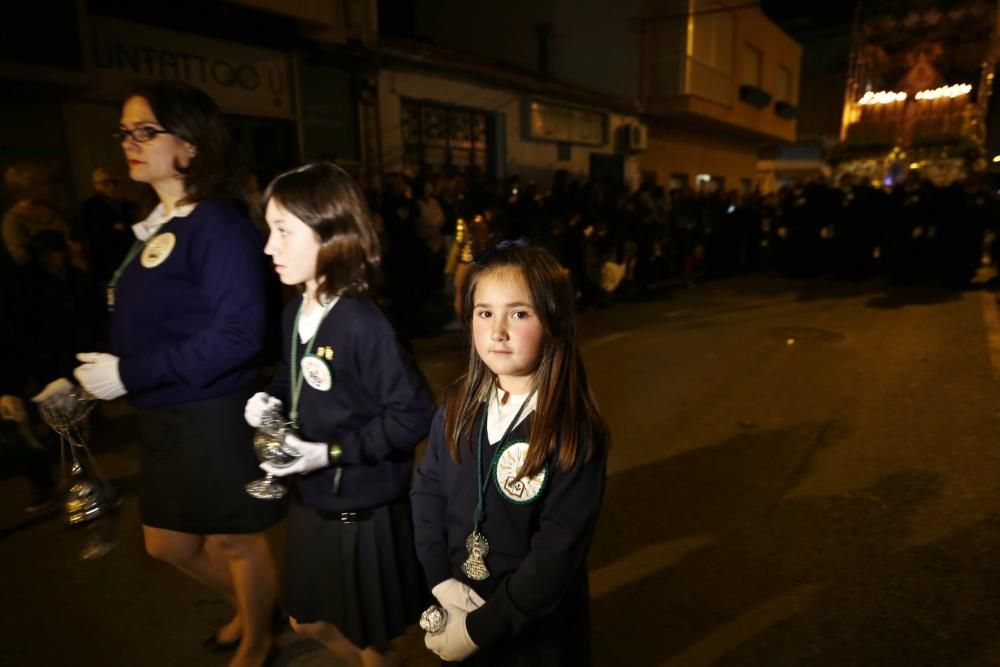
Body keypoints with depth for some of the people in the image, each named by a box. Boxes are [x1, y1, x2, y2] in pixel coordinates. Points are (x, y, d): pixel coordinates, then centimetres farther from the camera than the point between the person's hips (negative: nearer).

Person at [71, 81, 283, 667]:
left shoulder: (218, 224, -18)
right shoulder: (154, 226, 8)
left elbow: (239, 333, -26)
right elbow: (148, 327, 14)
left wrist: (131, 374, -24)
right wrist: (91, 376, 7)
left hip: (217, 416, -9)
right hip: (165, 417, 9)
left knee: (233, 540, 13)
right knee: (169, 545, 23)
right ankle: (250, 605, 50)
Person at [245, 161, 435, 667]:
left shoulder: (364, 324, -27)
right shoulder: (294, 313, -1)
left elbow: (414, 415, -24)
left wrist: (333, 452, -25)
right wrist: (270, 399, -4)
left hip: (363, 507, -8)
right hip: (310, 497, 8)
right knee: (308, 622, 29)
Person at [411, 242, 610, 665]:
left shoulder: (574, 433, -23)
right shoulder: (458, 405, -8)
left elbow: (557, 555, -22)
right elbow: (427, 488, -2)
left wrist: (479, 628, -17)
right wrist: (440, 578, -13)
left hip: (536, 628, -4)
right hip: (456, 606, 4)